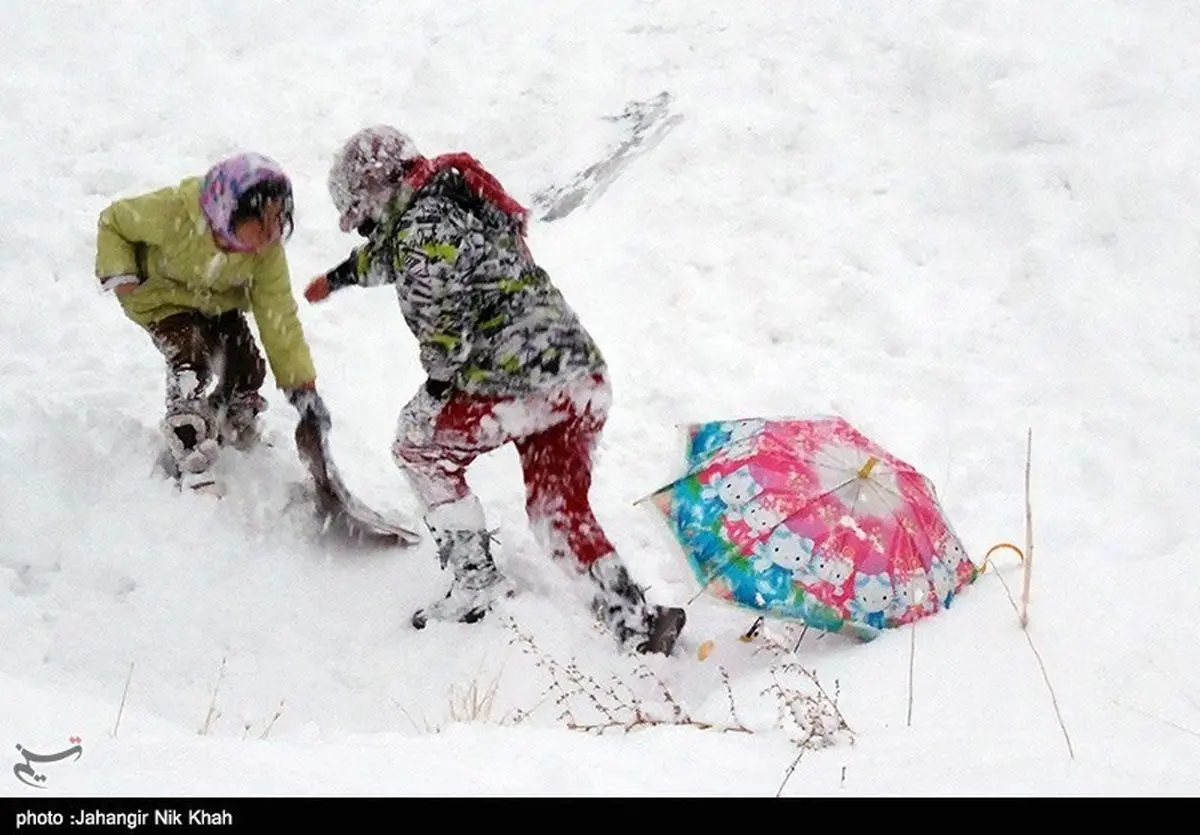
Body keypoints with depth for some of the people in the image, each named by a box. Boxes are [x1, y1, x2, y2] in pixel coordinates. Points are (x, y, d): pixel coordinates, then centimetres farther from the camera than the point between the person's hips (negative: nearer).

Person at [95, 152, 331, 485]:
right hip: (163, 295, -4)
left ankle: (240, 435, 28)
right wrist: (119, 274, -29)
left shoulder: (268, 249, -27)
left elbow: (278, 315, -22)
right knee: (192, 363, -25)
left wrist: (302, 383, -24)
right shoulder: (173, 214, -38)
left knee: (247, 370, -5)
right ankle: (192, 468, -12)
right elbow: (113, 221, -18)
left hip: (220, 300, 4)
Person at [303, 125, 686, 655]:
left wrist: (436, 391, 4)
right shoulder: (453, 200, 23)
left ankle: (475, 579, 11)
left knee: (419, 448, 16)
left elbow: (443, 322, -12)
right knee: (561, 514, 18)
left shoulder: (422, 228, -7)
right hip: (584, 377, 9)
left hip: (521, 382, -9)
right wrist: (339, 276, 57)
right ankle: (633, 617, 3)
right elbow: (390, 252, 42)